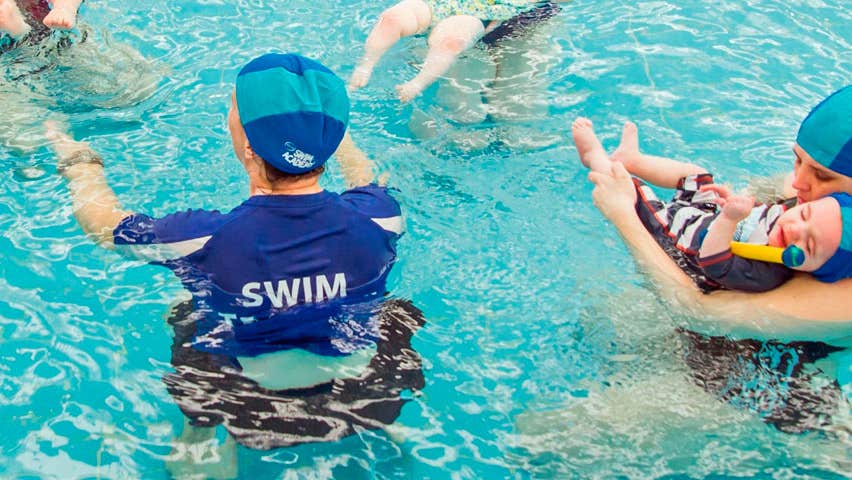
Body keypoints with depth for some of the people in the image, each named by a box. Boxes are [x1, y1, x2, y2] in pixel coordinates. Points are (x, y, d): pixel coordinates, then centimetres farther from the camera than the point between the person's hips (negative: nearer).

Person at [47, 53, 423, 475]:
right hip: (368, 403, 1)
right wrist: (331, 131, 23)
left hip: (246, 415, -1)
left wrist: (79, 161, 15)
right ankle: (392, 432, 44)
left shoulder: (199, 239, -31)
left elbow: (102, 221, -8)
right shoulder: (375, 219, -26)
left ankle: (201, 446, 44)